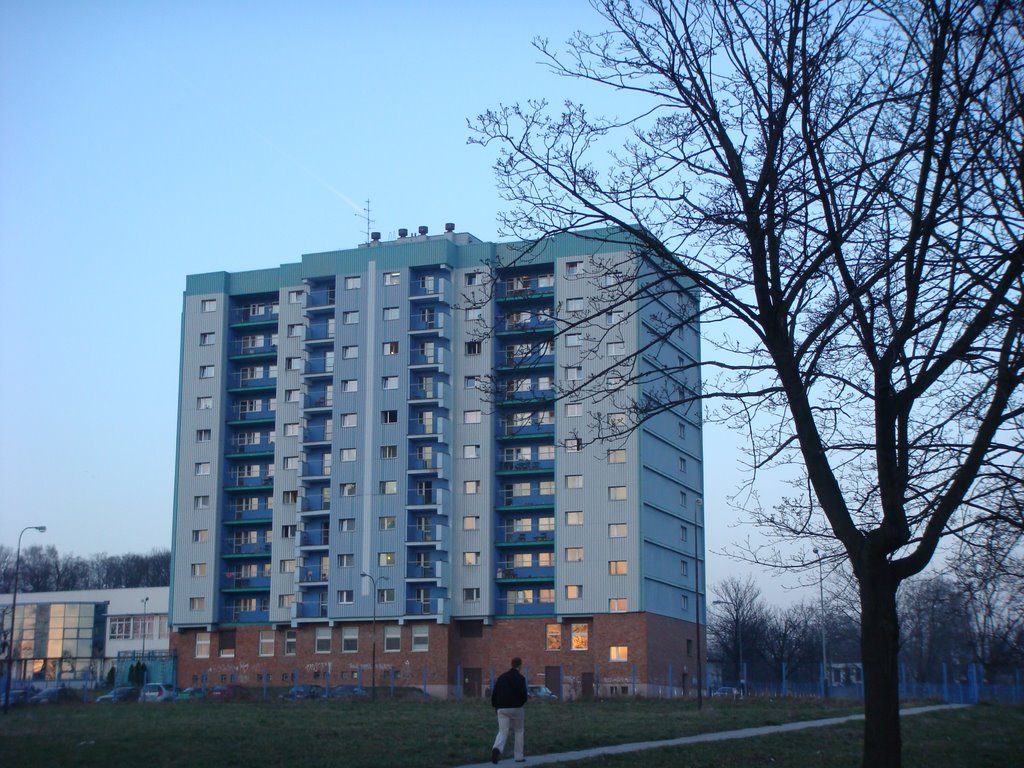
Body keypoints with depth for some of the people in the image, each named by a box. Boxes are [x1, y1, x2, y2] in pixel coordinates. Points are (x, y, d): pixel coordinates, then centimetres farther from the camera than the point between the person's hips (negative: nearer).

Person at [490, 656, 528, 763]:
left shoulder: (501, 677, 9)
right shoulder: (520, 678, -7)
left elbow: (494, 694, 9)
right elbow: (523, 695, -14)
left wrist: (495, 705, 21)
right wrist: (522, 700, 9)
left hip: (502, 709, 3)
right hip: (516, 708, -3)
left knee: (502, 732, 1)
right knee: (519, 732, 15)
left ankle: (496, 749, -28)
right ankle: (519, 757, 16)